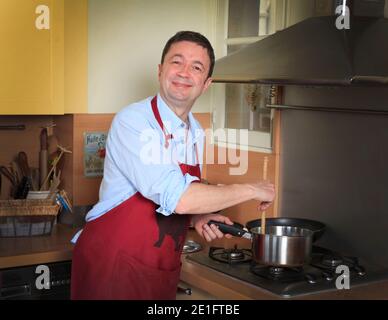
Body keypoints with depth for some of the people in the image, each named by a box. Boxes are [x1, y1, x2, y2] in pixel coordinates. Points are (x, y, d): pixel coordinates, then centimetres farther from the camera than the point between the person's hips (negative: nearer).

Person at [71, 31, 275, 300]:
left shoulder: (196, 132, 6)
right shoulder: (132, 121, -17)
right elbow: (175, 197, -27)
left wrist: (197, 217, -1)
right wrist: (250, 190, -17)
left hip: (164, 272, 7)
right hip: (112, 264, -7)